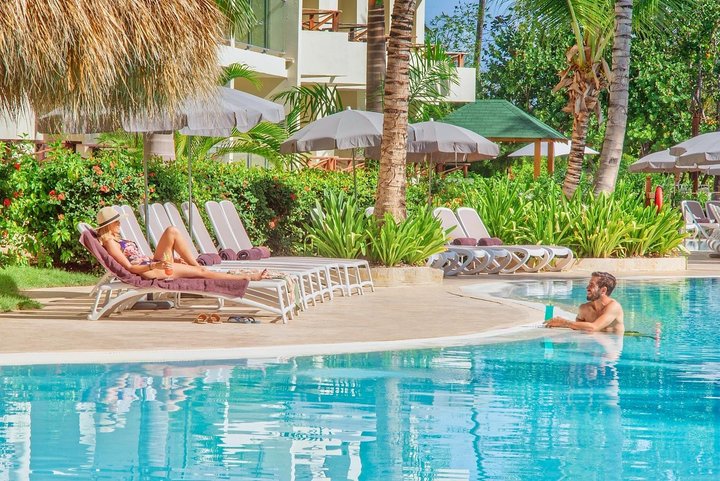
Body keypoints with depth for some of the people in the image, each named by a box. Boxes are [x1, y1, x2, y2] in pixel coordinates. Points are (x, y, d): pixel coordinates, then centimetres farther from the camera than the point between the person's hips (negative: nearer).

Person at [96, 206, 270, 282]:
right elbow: (129, 267, -19)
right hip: (148, 271, -10)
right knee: (201, 273, -10)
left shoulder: (116, 240, 19)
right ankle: (245, 277, -6)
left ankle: (197, 266, -5)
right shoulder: (110, 243, -11)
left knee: (172, 232, -2)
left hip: (152, 264, 10)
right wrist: (154, 266, -27)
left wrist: (159, 263, 16)